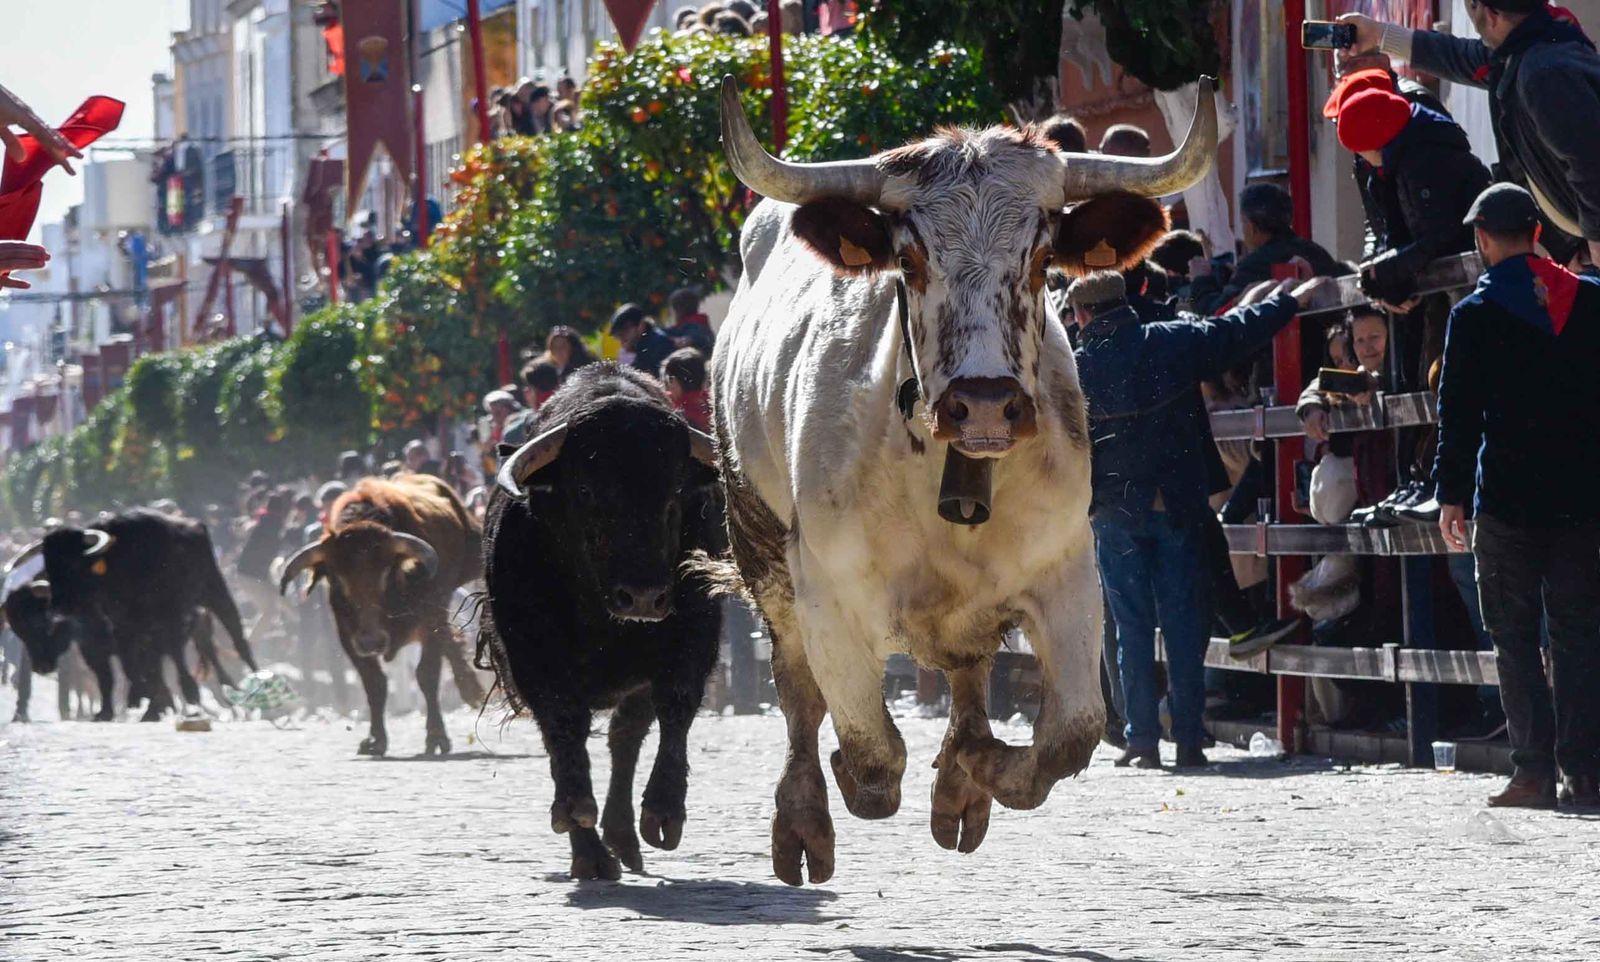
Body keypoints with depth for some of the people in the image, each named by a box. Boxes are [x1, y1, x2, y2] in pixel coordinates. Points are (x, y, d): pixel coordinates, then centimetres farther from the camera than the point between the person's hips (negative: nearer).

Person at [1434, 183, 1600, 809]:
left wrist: (1451, 493, 2)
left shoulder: (1474, 315, -4)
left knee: (1514, 638, 3)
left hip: (1508, 499, -3)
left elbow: (1459, 413, -4)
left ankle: (1535, 773, -3)